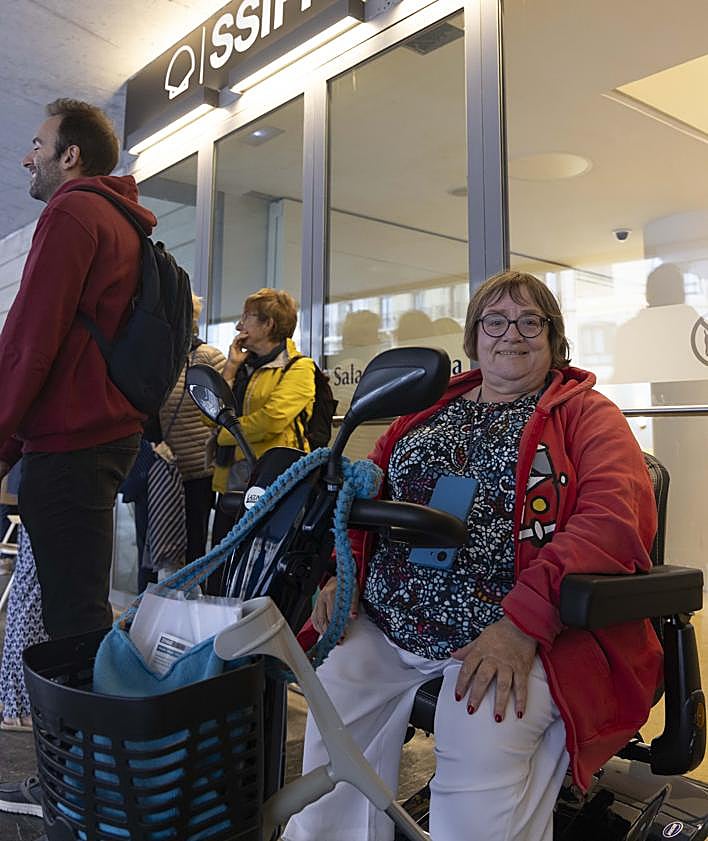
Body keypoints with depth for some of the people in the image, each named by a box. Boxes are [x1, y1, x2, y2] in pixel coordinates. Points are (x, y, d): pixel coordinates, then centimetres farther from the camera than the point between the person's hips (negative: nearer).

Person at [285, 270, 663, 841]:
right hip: (383, 623, 4)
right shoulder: (431, 408, 21)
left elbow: (616, 517, -10)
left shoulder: (585, 414, 7)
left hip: (517, 634, -4)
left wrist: (523, 621, -21)